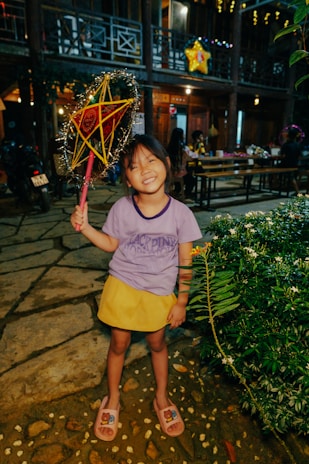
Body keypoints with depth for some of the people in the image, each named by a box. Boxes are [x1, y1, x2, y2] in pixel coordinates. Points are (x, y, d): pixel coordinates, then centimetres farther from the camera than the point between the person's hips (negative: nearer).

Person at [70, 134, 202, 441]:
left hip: (160, 293, 0)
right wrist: (85, 227, -13)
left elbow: (185, 264, -8)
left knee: (157, 343, 20)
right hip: (122, 286, 1)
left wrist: (181, 302, -4)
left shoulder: (180, 213, -15)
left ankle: (161, 398, 47)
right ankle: (112, 399, 44)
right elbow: (111, 244, 2)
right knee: (119, 344, 17)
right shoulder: (121, 208, -13)